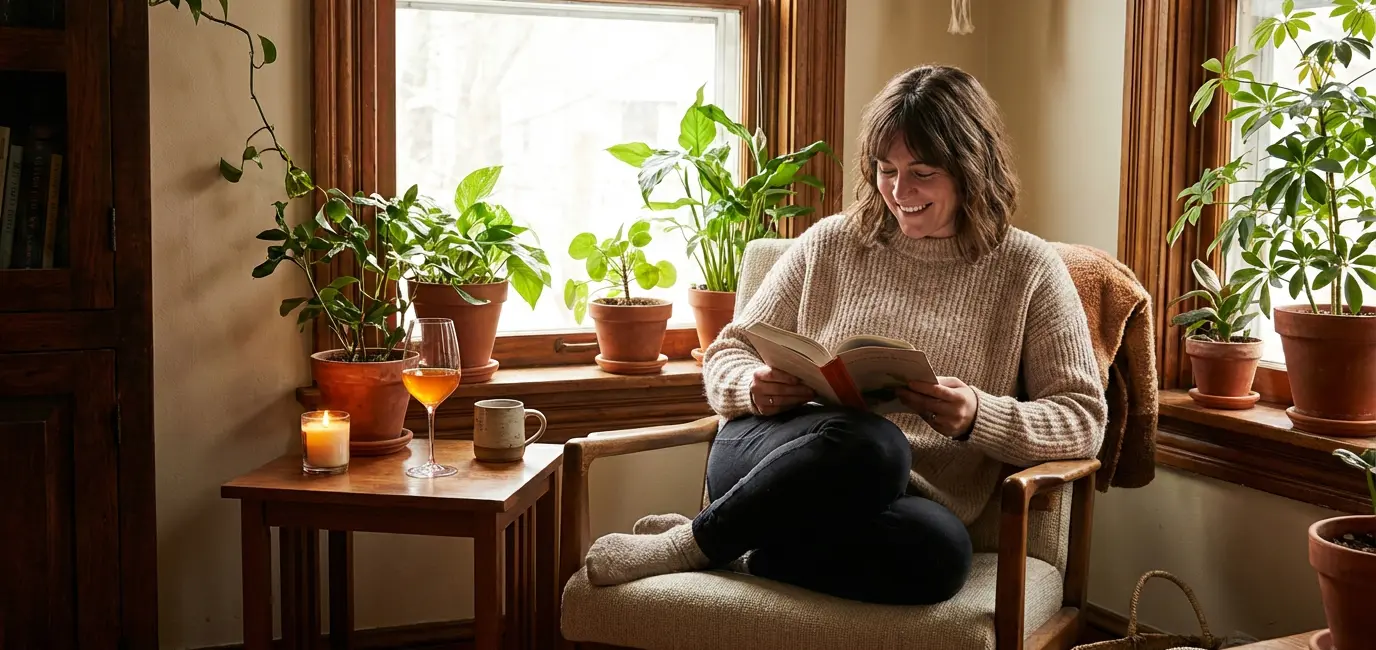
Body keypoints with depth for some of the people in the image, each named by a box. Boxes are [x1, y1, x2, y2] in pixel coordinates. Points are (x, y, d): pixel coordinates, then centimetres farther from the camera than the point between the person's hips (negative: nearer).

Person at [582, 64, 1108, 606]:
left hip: (898, 506, 1)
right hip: (773, 454, -1)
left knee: (941, 550, -38)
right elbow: (726, 355, 15)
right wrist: (755, 388, -10)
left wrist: (980, 418, -17)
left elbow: (1084, 420, 3)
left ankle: (712, 549, -20)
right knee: (870, 443, -38)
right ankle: (697, 540, -17)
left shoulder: (1027, 270, 8)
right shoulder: (830, 243, 13)